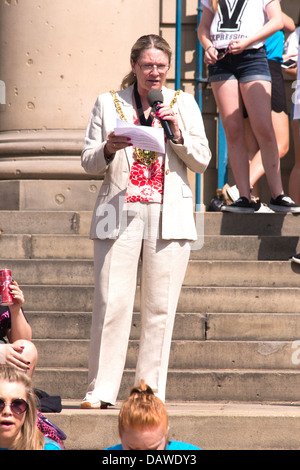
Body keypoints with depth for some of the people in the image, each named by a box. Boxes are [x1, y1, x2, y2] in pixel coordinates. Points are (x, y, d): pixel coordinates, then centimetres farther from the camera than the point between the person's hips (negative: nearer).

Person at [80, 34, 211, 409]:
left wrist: (178, 134, -7)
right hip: (119, 213, -1)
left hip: (169, 213, 1)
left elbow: (202, 161, 10)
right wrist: (108, 149, -12)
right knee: (111, 303, -8)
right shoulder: (108, 104, 11)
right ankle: (100, 390, -3)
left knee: (160, 307, -1)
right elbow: (88, 162, 10)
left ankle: (150, 392, 5)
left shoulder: (183, 104, 13)